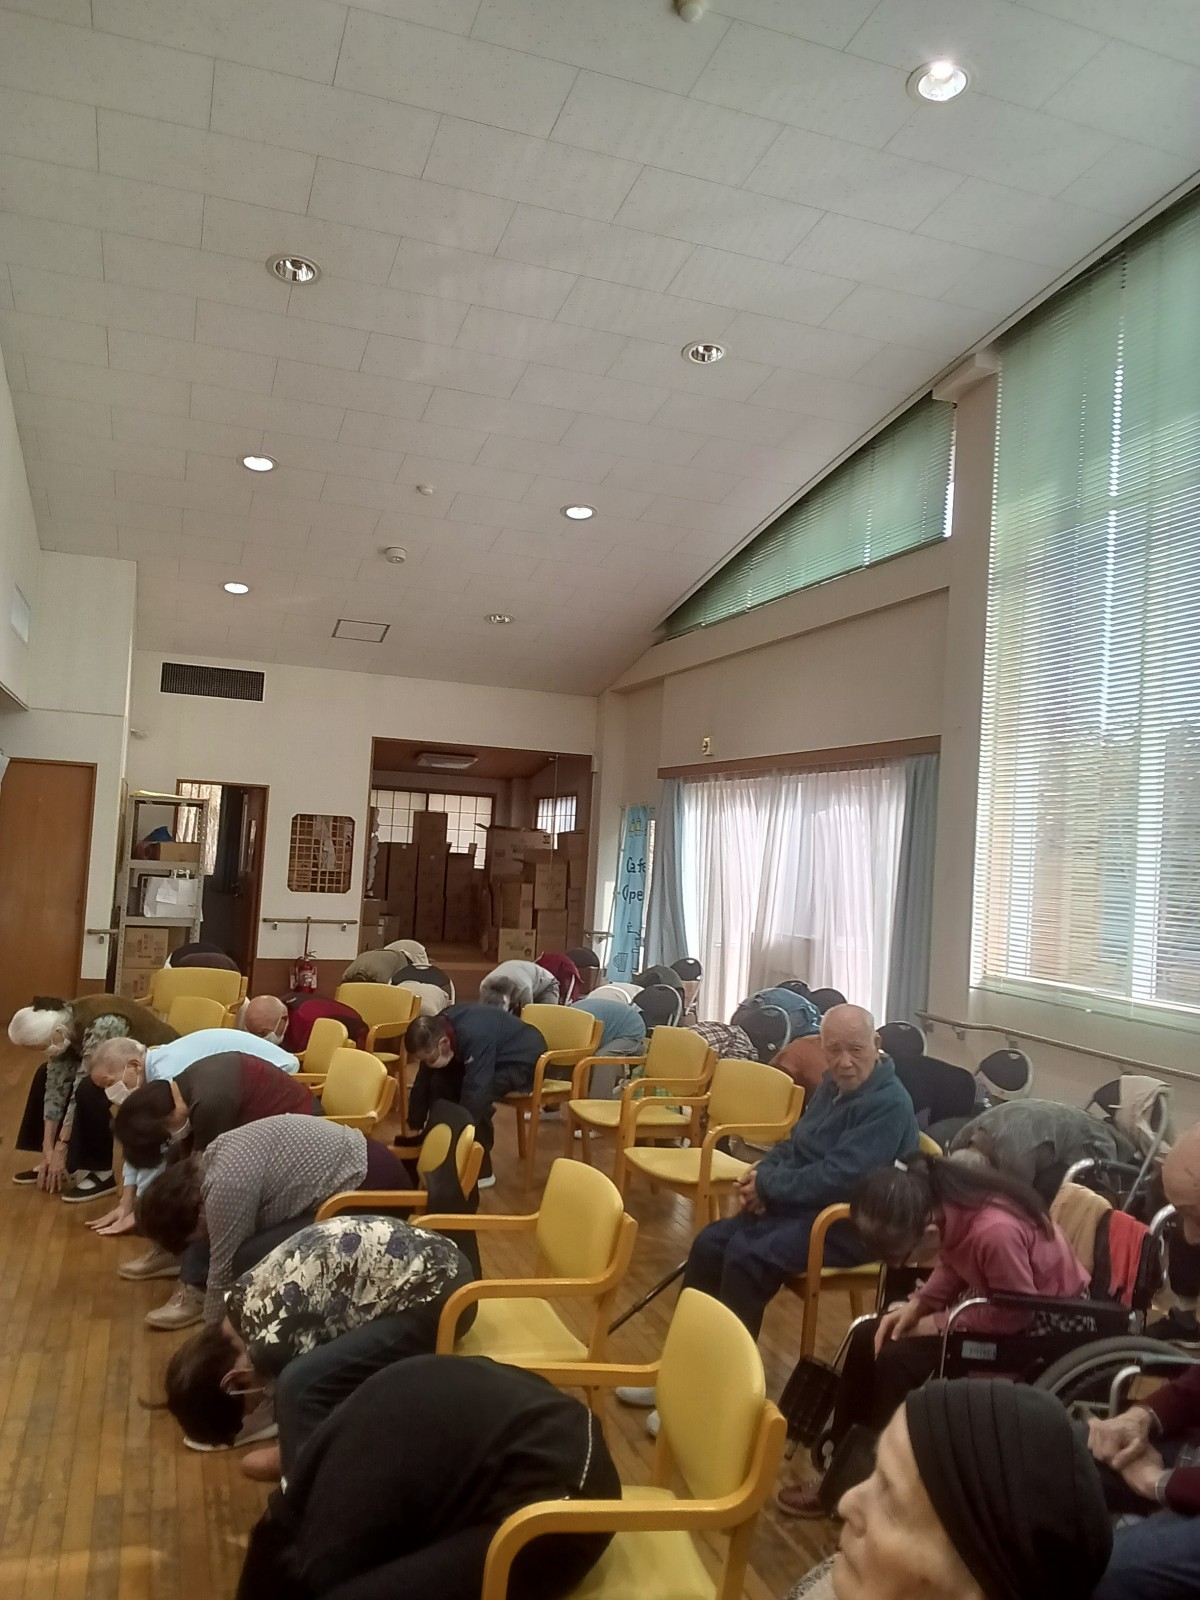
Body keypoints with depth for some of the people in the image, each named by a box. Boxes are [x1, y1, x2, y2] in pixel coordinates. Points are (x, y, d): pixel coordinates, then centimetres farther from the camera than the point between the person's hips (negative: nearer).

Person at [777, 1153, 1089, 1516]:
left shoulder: (994, 1232, -39)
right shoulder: (946, 1204, -16)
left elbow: (1019, 1312, -25)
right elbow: (953, 1266, 4)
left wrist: (941, 1323, -19)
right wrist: (919, 1303, -11)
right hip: (995, 1301, 8)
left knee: (899, 1360, -19)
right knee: (868, 1337, 0)